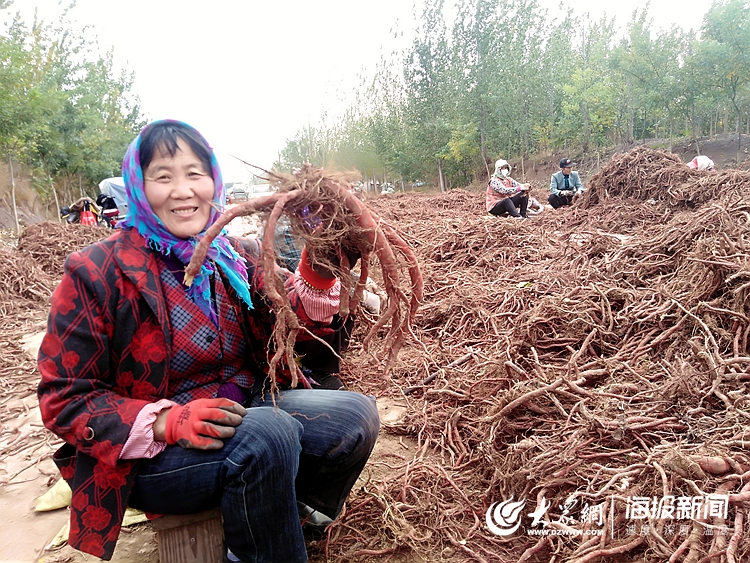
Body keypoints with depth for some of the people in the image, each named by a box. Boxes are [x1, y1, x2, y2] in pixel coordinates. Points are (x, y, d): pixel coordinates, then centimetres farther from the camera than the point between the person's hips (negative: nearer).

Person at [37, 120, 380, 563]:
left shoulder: (238, 256, 5)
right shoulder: (97, 273, -9)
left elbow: (298, 320, -4)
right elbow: (65, 398, -10)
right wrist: (168, 422, -25)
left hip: (241, 415, 5)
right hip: (148, 455, -5)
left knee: (356, 414, -15)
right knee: (268, 433, -33)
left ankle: (295, 514, 11)